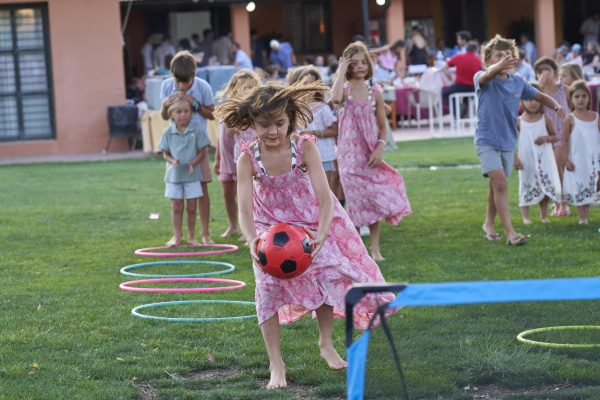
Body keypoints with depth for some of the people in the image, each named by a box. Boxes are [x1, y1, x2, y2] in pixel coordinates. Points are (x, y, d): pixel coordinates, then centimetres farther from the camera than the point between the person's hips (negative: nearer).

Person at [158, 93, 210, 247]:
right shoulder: (168, 132, -1)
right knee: (176, 207, 7)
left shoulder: (197, 130, -6)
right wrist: (172, 161, -17)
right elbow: (165, 152, 3)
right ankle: (176, 236, 15)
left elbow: (202, 151, -3)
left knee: (191, 207, 6)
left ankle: (191, 237, 16)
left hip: (191, 175, -1)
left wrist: (193, 163, -19)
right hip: (174, 175, 1)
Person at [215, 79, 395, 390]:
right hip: (270, 228, 0)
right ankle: (275, 364, -8)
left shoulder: (304, 148, -23)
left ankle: (326, 344, 17)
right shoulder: (248, 160, -21)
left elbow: (324, 197, -27)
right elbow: (245, 209, -26)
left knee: (328, 273, -10)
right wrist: (252, 241, -46)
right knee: (268, 284, -15)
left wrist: (322, 234, -43)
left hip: (310, 224, 0)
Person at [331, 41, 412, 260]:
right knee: (355, 200, 0)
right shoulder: (345, 89, -2)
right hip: (349, 154, -2)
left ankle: (375, 248, 6)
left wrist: (380, 148, -11)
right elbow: (335, 97, -30)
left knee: (375, 200, -1)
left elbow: (382, 126, 6)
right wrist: (341, 71, -18)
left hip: (370, 155, 2)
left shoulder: (374, 92, 3)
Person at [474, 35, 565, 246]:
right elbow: (487, 76, -38)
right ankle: (510, 232, -17)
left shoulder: (518, 82, 1)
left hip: (508, 141, 5)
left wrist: (556, 105, -11)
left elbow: (540, 96, 12)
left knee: (496, 185, 17)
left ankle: (489, 224, 37)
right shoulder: (483, 79, -14)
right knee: (500, 183, -16)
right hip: (487, 140, -5)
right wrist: (499, 67, -61)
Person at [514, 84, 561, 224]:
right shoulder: (519, 121, -4)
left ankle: (543, 215, 16)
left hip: (544, 160, 1)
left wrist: (546, 138, -15)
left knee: (546, 186, 1)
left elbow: (555, 136, 6)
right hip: (526, 161, -1)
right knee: (526, 186, 5)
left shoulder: (545, 119, -2)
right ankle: (525, 216, 14)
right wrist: (515, 158, -6)